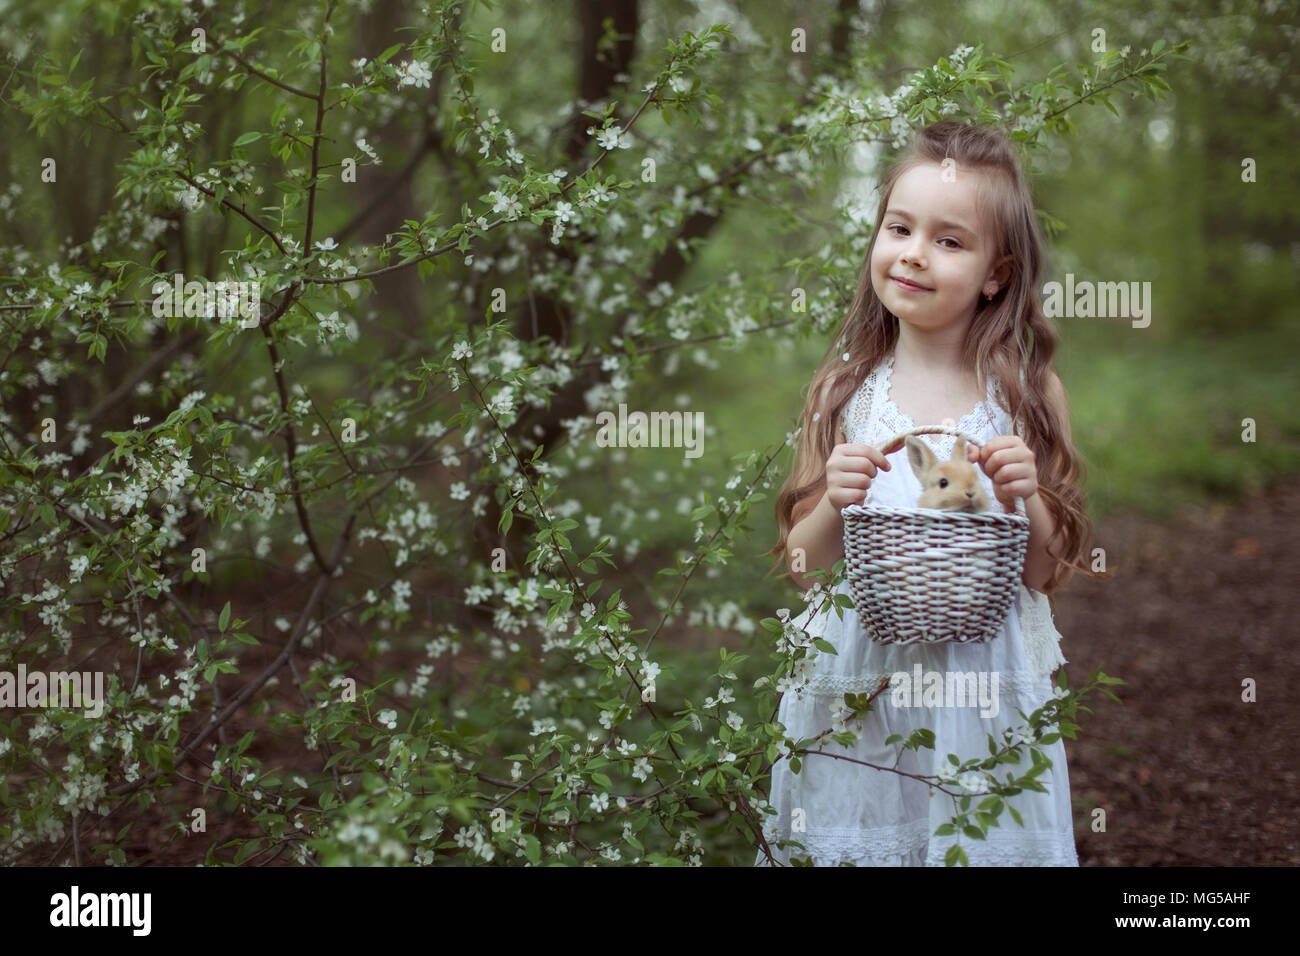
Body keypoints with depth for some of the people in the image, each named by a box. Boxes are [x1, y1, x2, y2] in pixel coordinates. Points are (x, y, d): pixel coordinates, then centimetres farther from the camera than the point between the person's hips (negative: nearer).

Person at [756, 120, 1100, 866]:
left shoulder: (1028, 396, -3)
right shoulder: (842, 392, -2)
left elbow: (1051, 573, 0)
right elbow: (800, 562, 1)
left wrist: (1025, 501, -18)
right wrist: (836, 505, -17)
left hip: (982, 692, 0)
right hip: (854, 685, 1)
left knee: (979, 843, 8)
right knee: (851, 842, 9)